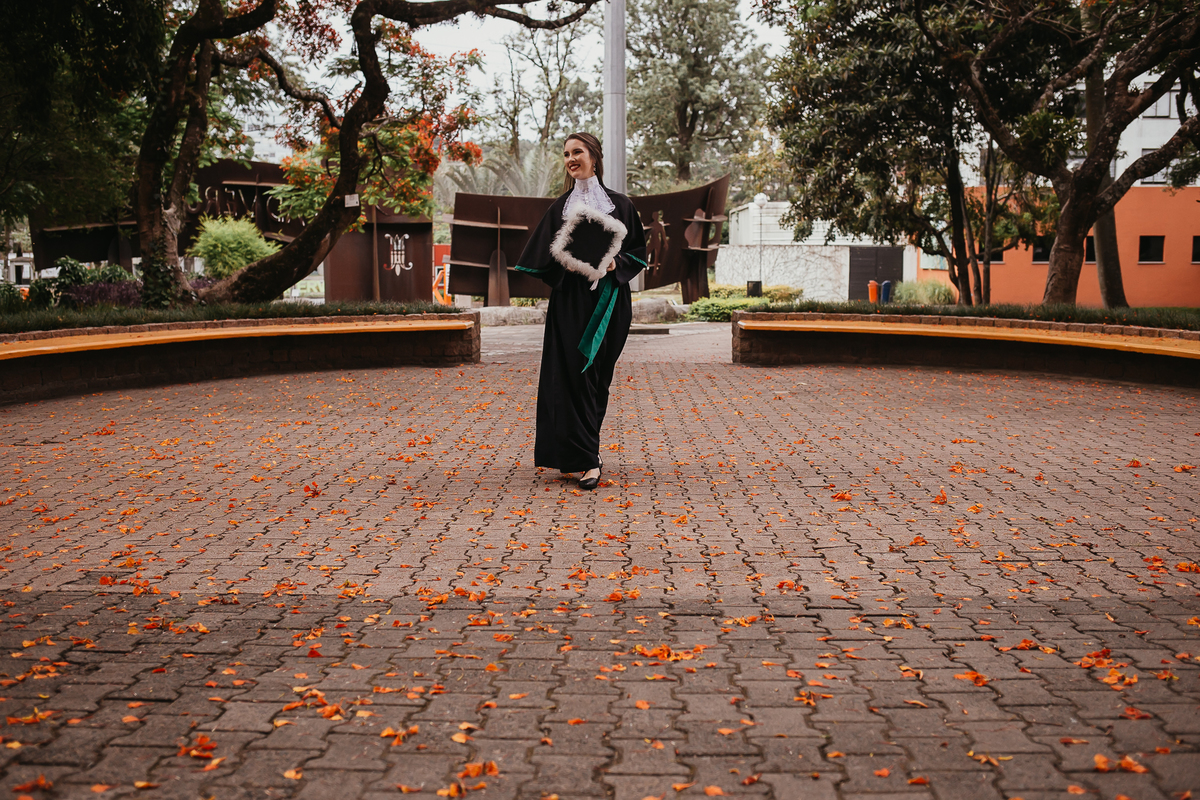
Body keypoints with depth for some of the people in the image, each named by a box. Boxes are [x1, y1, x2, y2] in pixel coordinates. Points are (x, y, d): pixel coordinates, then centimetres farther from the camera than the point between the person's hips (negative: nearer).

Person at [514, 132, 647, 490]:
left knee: (599, 374, 6)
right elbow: (542, 256, 8)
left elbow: (637, 251, 10)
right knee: (575, 373, -9)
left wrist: (616, 264, -8)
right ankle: (588, 460, -9)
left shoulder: (619, 204, 7)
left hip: (609, 301, 1)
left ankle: (580, 448, 22)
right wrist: (564, 262, -10)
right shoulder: (561, 207, 8)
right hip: (571, 302, -1)